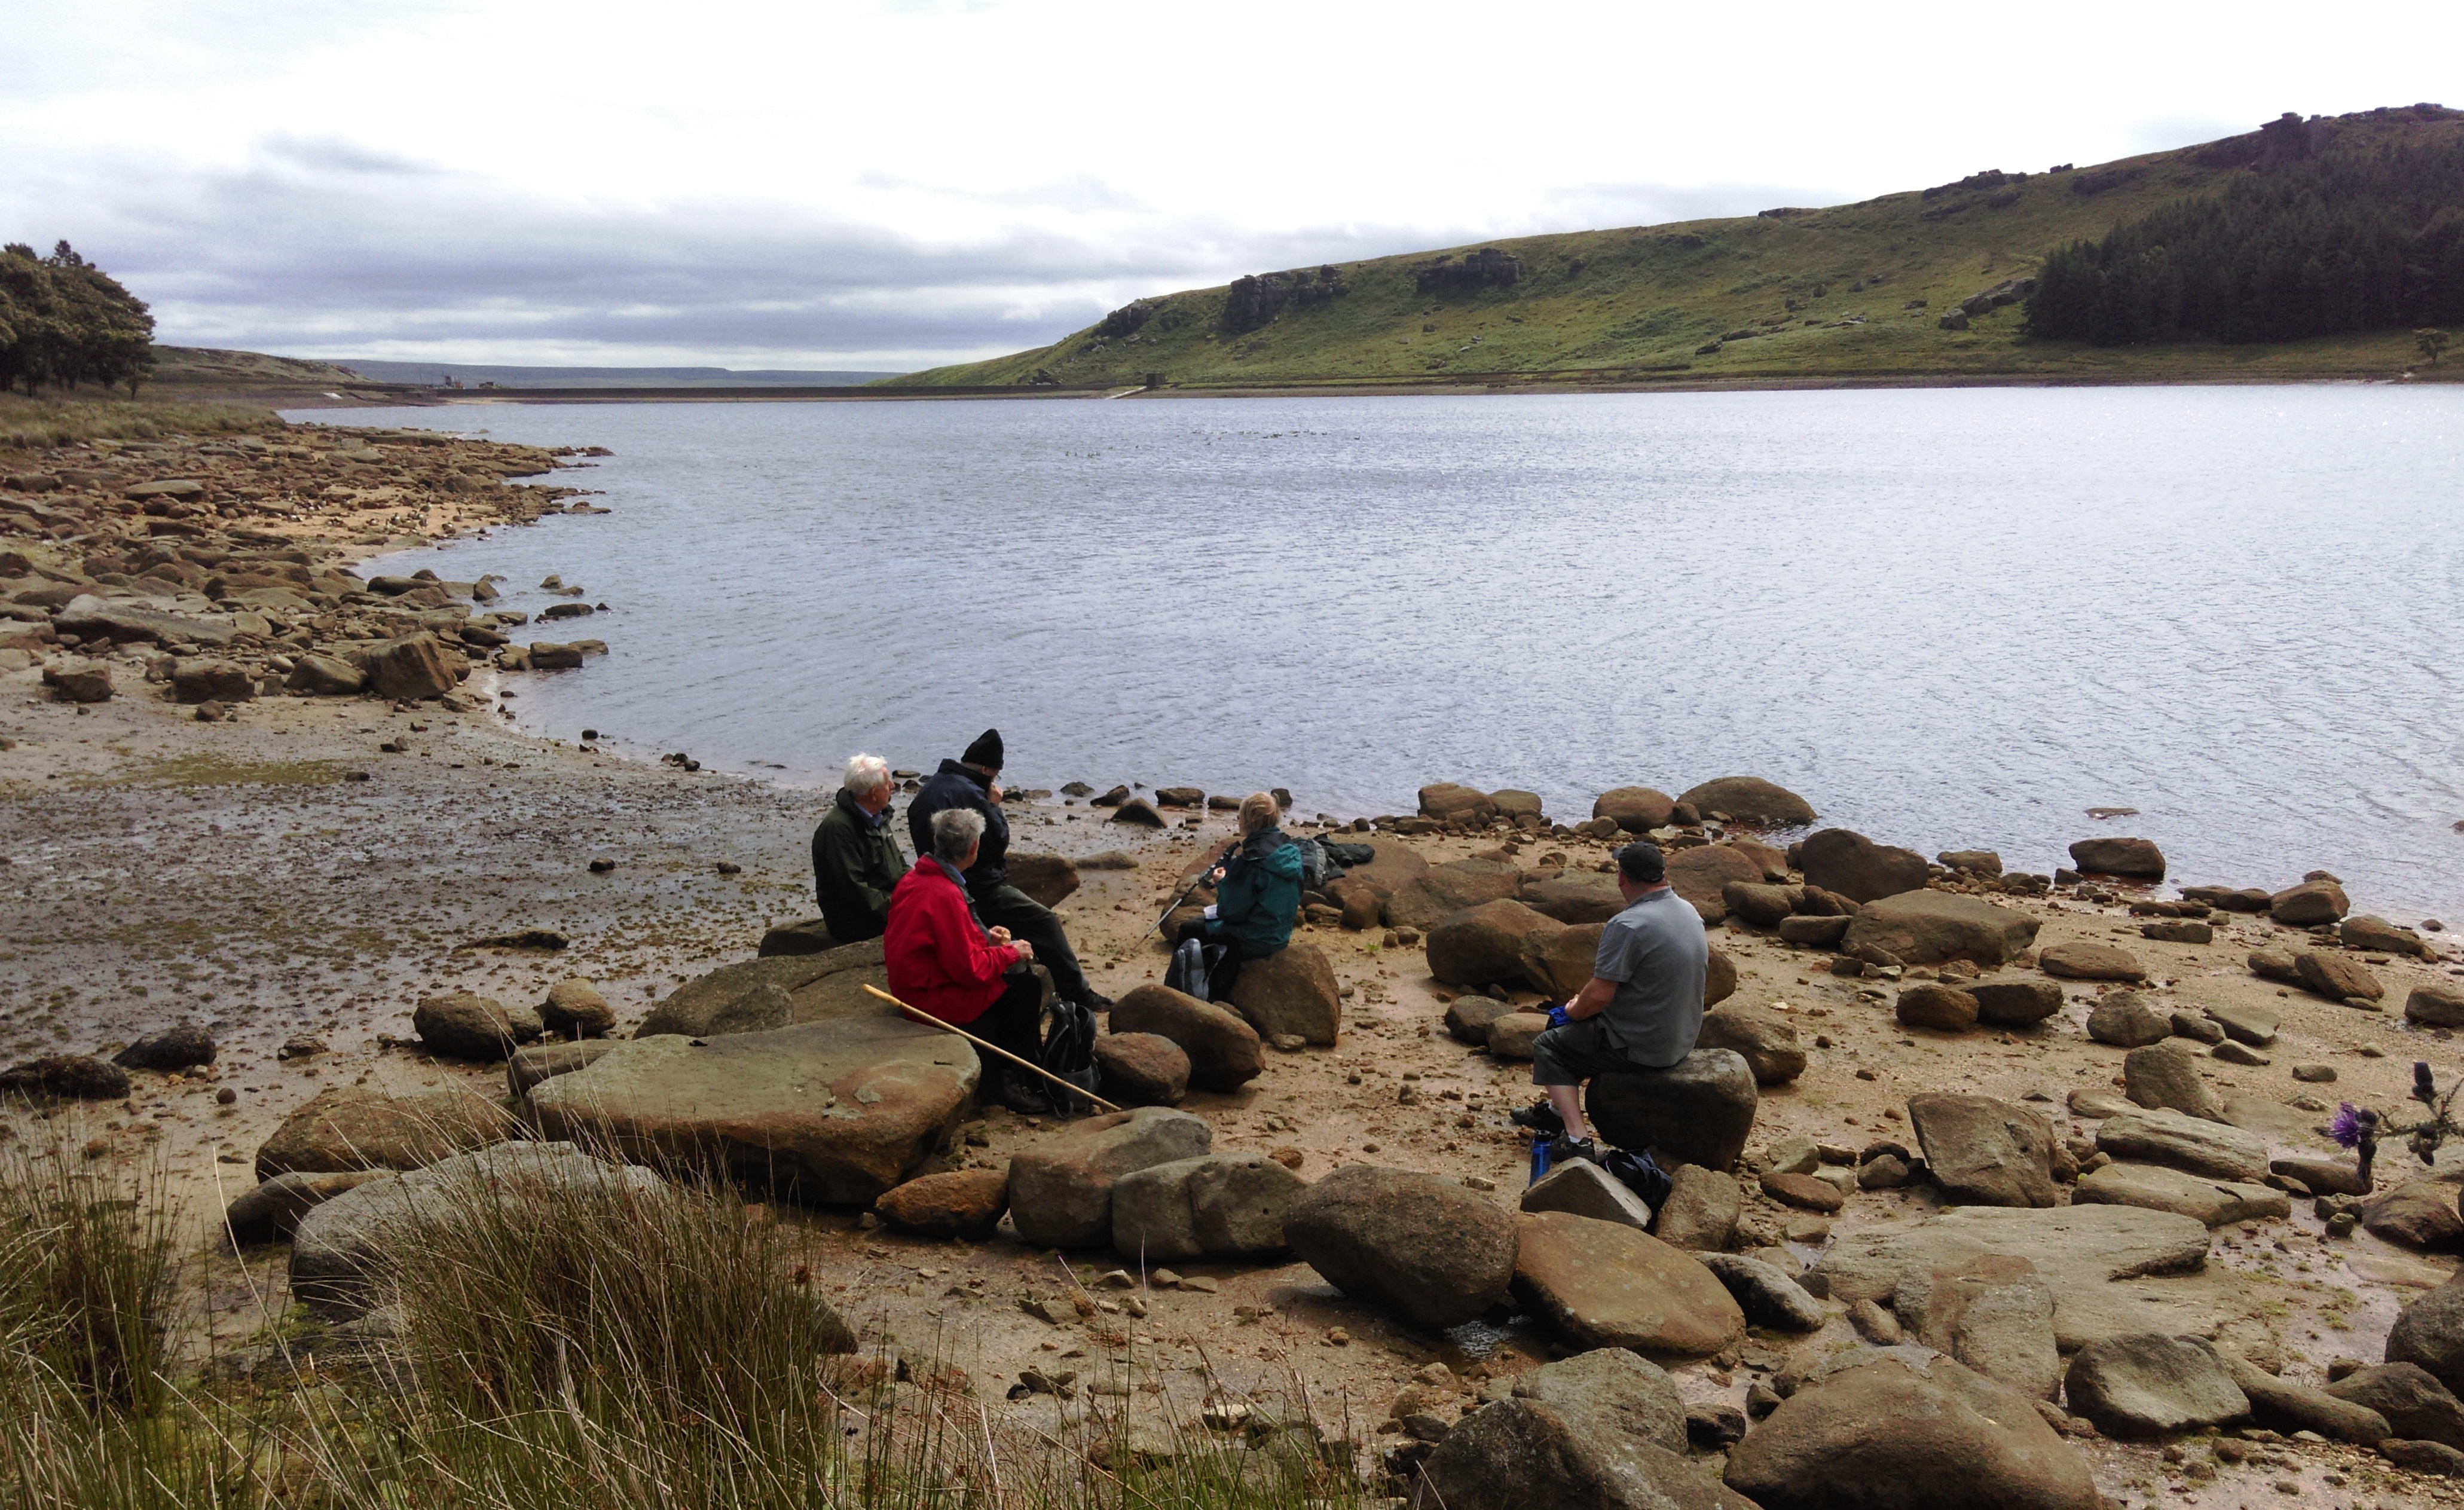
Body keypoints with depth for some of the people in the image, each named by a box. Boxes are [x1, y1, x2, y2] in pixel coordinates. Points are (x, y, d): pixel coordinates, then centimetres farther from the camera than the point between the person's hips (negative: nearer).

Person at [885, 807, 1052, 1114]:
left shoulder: (915, 878, 4)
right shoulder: (944, 895, -26)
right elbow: (970, 969, -23)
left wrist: (984, 936, 10)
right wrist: (1010, 952, -8)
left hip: (914, 985, 10)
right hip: (933, 999, -10)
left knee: (1018, 974, 14)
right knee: (1027, 987, -6)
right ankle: (1004, 1080, 7)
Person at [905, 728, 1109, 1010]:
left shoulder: (930, 789, 12)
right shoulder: (968, 793, -20)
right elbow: (998, 843, -16)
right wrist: (994, 806, -3)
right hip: (979, 890, -10)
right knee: (1045, 921, -6)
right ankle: (1078, 995, -2)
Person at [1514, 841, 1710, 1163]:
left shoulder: (1626, 926, -26)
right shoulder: (1690, 912, 2)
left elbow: (1600, 995, -26)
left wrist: (1574, 1009, -2)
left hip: (1641, 1047, -9)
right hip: (1683, 1038, 9)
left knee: (1548, 1046, 9)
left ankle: (1577, 1138, -1)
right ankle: (1557, 1111, 37)